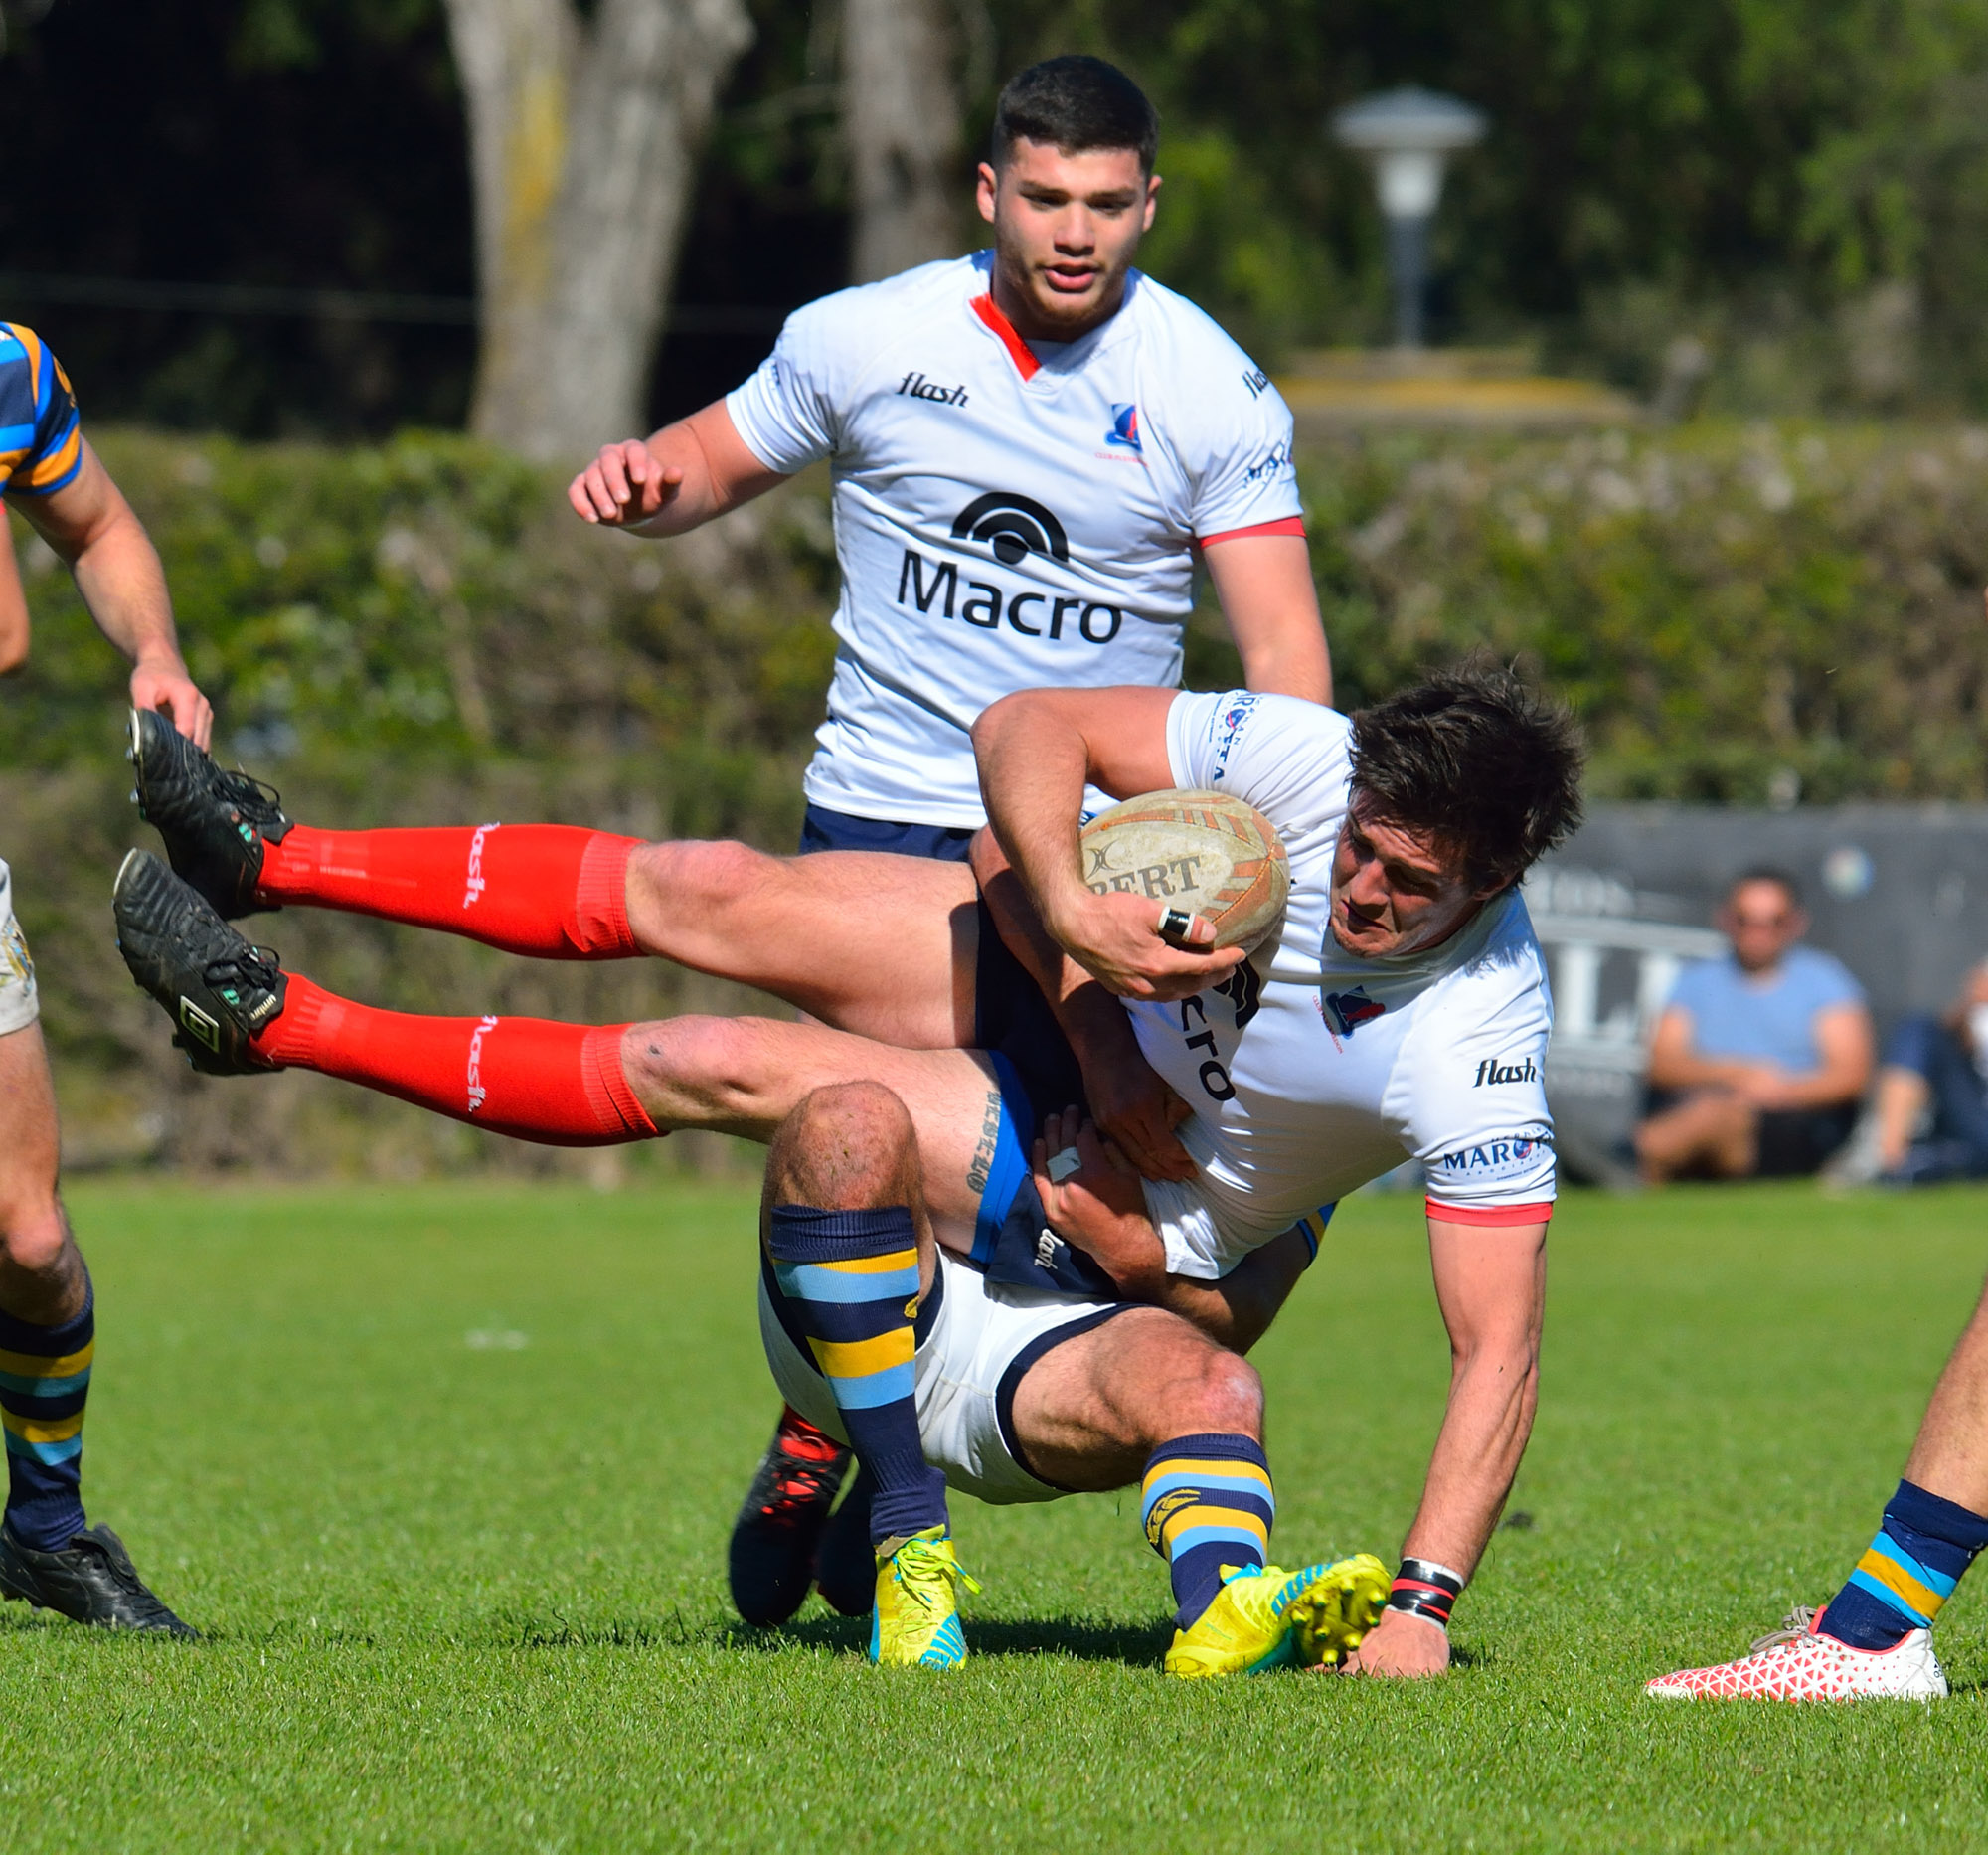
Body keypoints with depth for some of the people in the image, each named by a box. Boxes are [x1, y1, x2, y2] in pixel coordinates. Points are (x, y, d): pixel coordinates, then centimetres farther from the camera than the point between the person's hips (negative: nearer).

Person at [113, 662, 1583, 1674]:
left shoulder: (1474, 1049, -35)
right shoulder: (1311, 759, -25)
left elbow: (1499, 1353, -34)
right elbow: (1030, 728, -17)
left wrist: (1424, 1603, -42)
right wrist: (1069, 909, -36)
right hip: (1083, 999, 4)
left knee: (709, 1070, -13)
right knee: (697, 893, -5)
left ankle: (281, 1025, 1)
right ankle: (269, 860, 11)